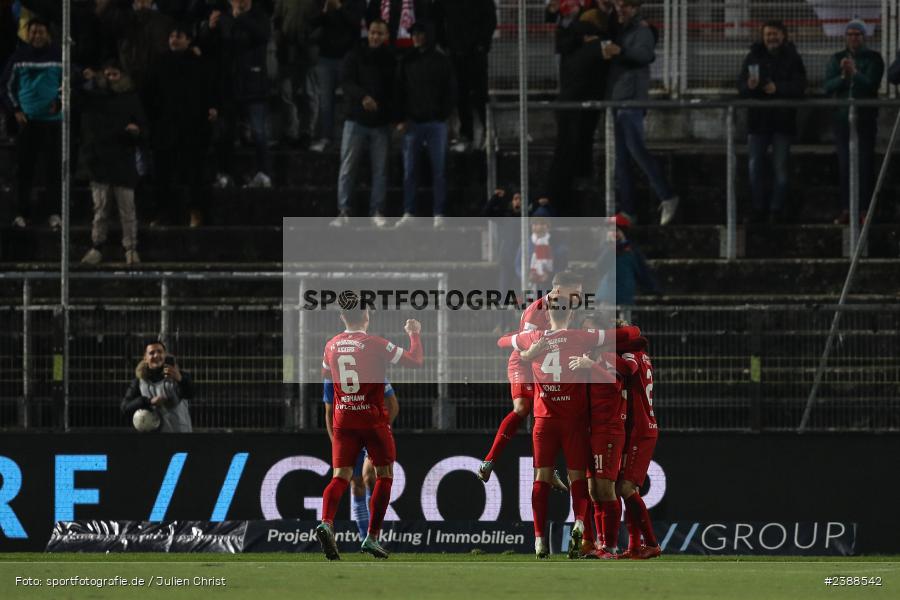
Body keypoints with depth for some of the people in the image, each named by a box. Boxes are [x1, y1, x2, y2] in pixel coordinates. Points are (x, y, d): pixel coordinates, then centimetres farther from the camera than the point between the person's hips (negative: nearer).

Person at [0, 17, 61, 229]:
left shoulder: (58, 55, 0)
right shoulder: (20, 56, 2)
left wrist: (59, 102, -8)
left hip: (52, 119, -1)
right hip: (27, 121, 1)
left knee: (53, 167, -1)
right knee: (24, 167, 2)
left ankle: (53, 211, 5)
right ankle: (21, 212, 8)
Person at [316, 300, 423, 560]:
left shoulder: (332, 346, 4)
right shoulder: (376, 344, -11)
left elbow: (326, 373, 24)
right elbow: (415, 361, -6)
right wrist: (414, 335, 10)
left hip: (342, 421, 4)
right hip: (373, 420, -4)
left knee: (341, 477, 0)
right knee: (384, 476, 10)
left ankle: (326, 522, -27)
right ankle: (372, 537, 5)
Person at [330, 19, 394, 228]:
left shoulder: (390, 61, 7)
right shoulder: (355, 57, 1)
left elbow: (396, 90, 11)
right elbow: (346, 81, -10)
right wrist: (363, 96, -29)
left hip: (381, 123, 2)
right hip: (356, 119, -2)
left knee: (380, 169, 4)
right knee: (347, 167, -3)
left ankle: (377, 212, 10)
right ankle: (344, 212, 0)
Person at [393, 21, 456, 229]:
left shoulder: (441, 61, 4)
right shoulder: (408, 62, 10)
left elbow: (451, 90, 4)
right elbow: (399, 92, 10)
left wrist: (443, 114, -5)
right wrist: (401, 119, 0)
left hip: (436, 122, -2)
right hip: (412, 122, 2)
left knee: (439, 170, -2)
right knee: (409, 170, 0)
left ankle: (439, 214, 0)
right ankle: (409, 212, 4)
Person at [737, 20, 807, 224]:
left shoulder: (792, 58, 2)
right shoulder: (754, 57, 8)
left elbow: (799, 86, -8)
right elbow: (741, 84, 2)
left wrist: (777, 88, -22)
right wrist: (749, 86, -21)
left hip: (783, 119, -2)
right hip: (757, 118, 2)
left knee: (781, 166, -1)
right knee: (756, 166, 1)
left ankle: (778, 208, 5)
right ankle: (759, 209, 8)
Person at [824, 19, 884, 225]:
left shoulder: (873, 58, 2)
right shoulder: (837, 59, 10)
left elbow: (872, 84, -11)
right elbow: (828, 87, 2)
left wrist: (855, 73, -27)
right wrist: (842, 76, -16)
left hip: (865, 117, -3)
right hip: (842, 117, 3)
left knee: (865, 162, -7)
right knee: (844, 163, 1)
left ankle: (865, 210, -7)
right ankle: (846, 210, 3)